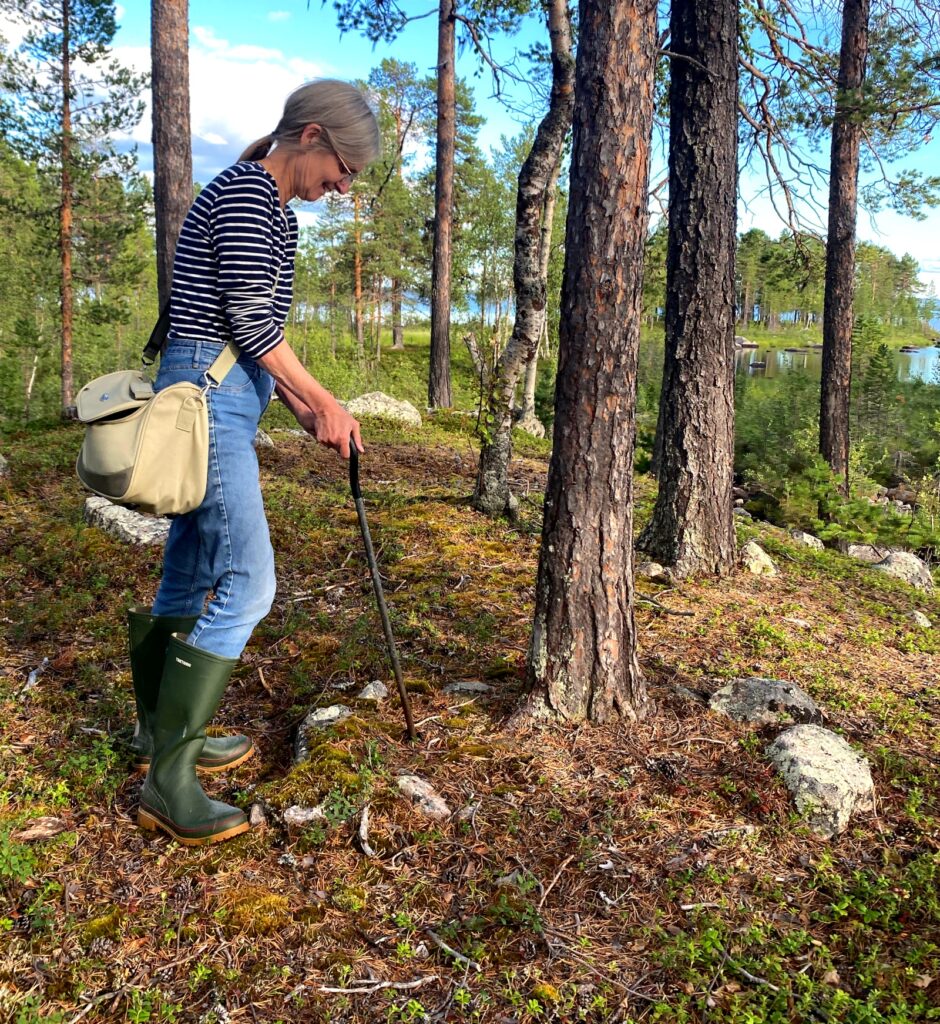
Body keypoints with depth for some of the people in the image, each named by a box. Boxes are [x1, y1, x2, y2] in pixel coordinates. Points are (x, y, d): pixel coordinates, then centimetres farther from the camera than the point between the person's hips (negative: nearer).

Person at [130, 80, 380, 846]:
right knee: (247, 586, -12)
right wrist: (322, 402, -5)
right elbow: (250, 320, -15)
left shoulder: (263, 206, 21)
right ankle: (168, 780, -4)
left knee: (190, 580, 14)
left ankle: (160, 736, 27)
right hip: (209, 400, -10)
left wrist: (305, 409, 14)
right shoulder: (249, 190, -10)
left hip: (219, 400, 10)